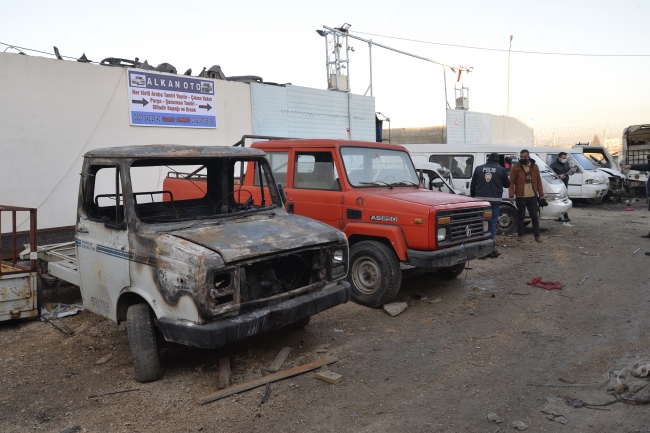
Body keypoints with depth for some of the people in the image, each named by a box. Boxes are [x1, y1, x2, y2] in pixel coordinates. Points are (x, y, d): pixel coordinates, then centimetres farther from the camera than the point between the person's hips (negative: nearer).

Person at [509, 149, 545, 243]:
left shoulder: (535, 167, 8)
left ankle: (537, 236, 14)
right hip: (521, 197, -3)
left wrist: (541, 194, 6)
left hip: (533, 197, 3)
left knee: (535, 216, 7)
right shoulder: (515, 168, -3)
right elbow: (511, 182, -5)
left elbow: (539, 181, 10)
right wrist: (511, 195, -11)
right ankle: (520, 235, 14)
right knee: (520, 216, 5)